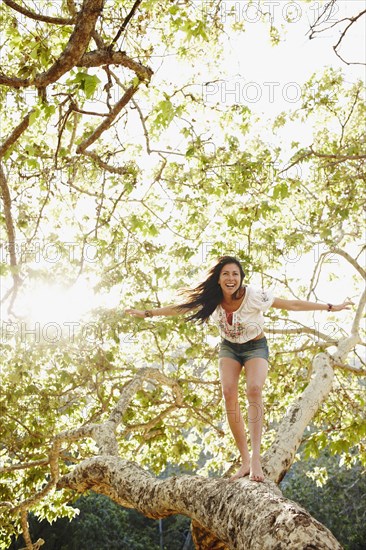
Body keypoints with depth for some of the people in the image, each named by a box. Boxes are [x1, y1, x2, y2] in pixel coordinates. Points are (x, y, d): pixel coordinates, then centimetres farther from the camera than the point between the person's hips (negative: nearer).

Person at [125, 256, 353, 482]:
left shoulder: (255, 296, -26)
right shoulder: (211, 299, -16)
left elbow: (293, 305, -21)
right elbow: (179, 308, -4)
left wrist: (331, 307, -20)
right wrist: (147, 313, 0)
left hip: (256, 347, -3)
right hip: (229, 347, 3)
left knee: (254, 389, -29)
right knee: (229, 393, -18)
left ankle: (255, 457, -31)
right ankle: (245, 460, -13)